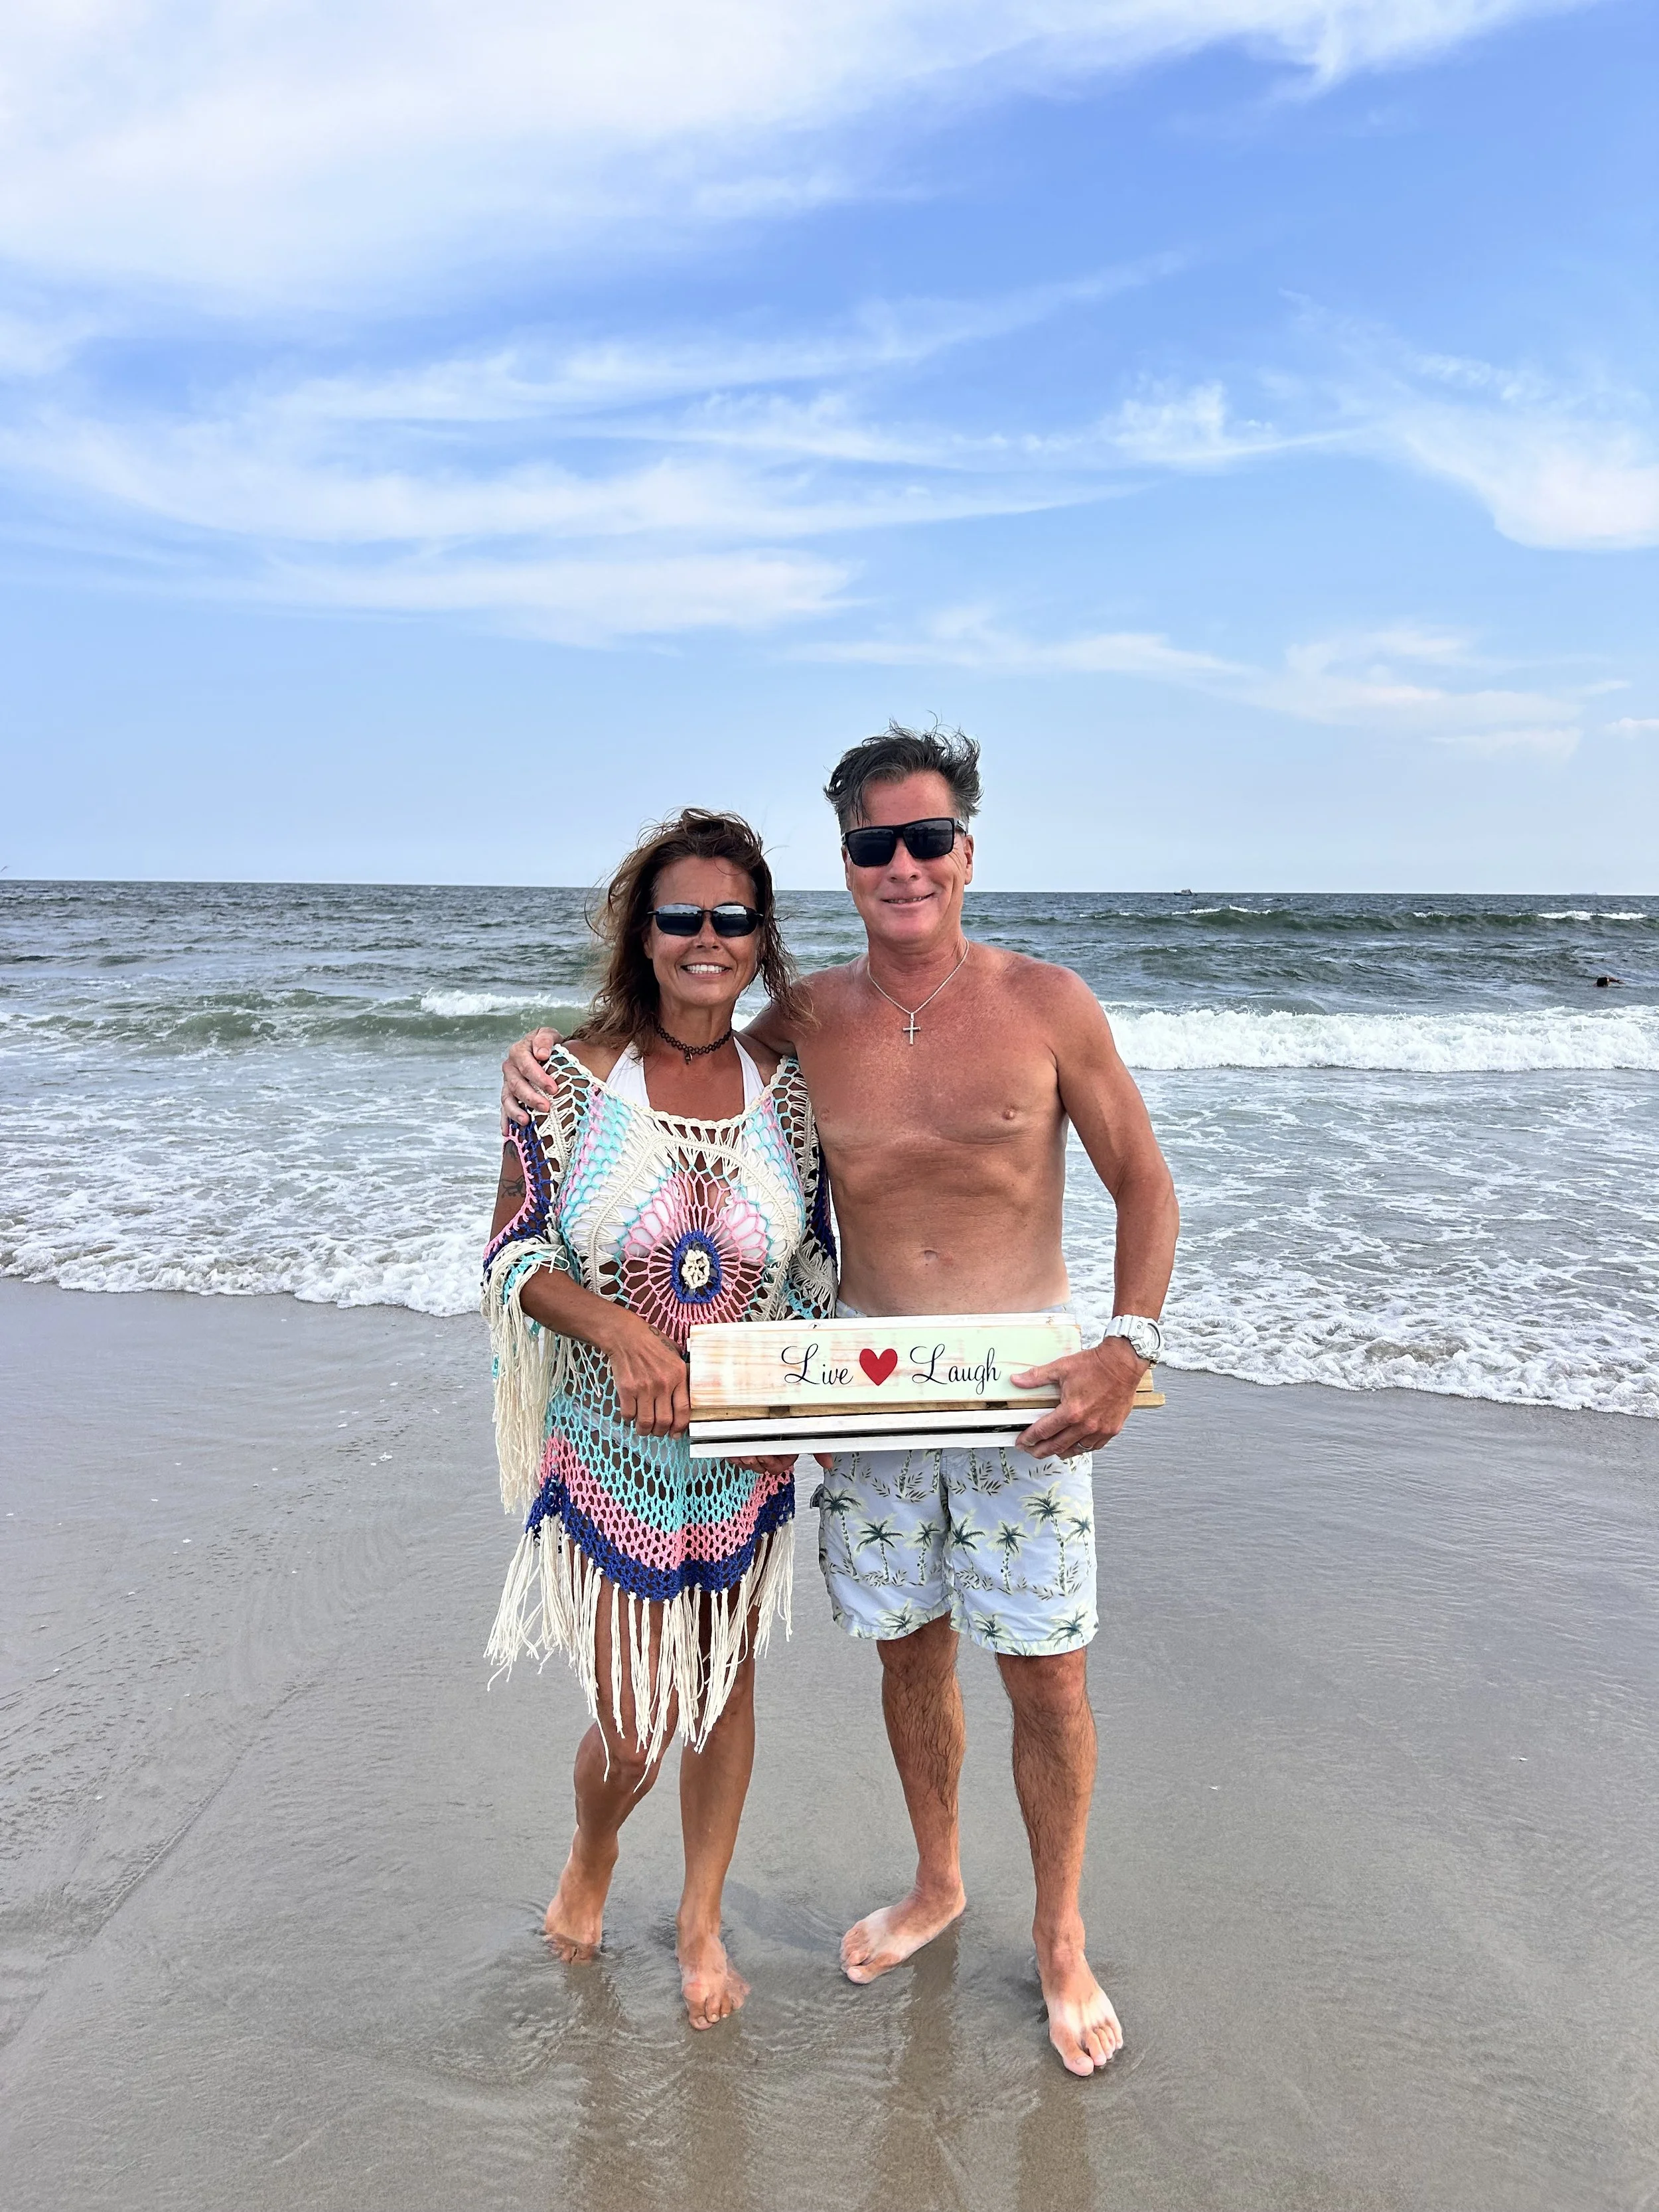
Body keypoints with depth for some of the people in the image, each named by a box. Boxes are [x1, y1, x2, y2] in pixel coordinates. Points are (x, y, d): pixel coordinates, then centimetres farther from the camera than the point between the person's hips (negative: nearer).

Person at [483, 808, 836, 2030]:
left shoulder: (787, 1085, -2)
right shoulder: (576, 1074, -10)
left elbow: (817, 1269, 5)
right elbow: (514, 1253, -8)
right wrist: (622, 1330, -24)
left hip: (747, 1449, 3)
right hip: (611, 1444, -2)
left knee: (725, 1688, 16)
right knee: (633, 1723, 4)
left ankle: (702, 1918, 42)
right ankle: (591, 1855, 42)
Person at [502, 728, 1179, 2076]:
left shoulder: (1047, 1004, -7)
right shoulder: (807, 1024, -1)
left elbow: (1144, 1183, -2)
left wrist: (1131, 1344, -15)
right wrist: (554, 1065, -6)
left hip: (1022, 1386, -2)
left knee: (1047, 1676, 6)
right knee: (909, 1652, 17)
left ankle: (1060, 1937, 32)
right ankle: (936, 1887, 44)